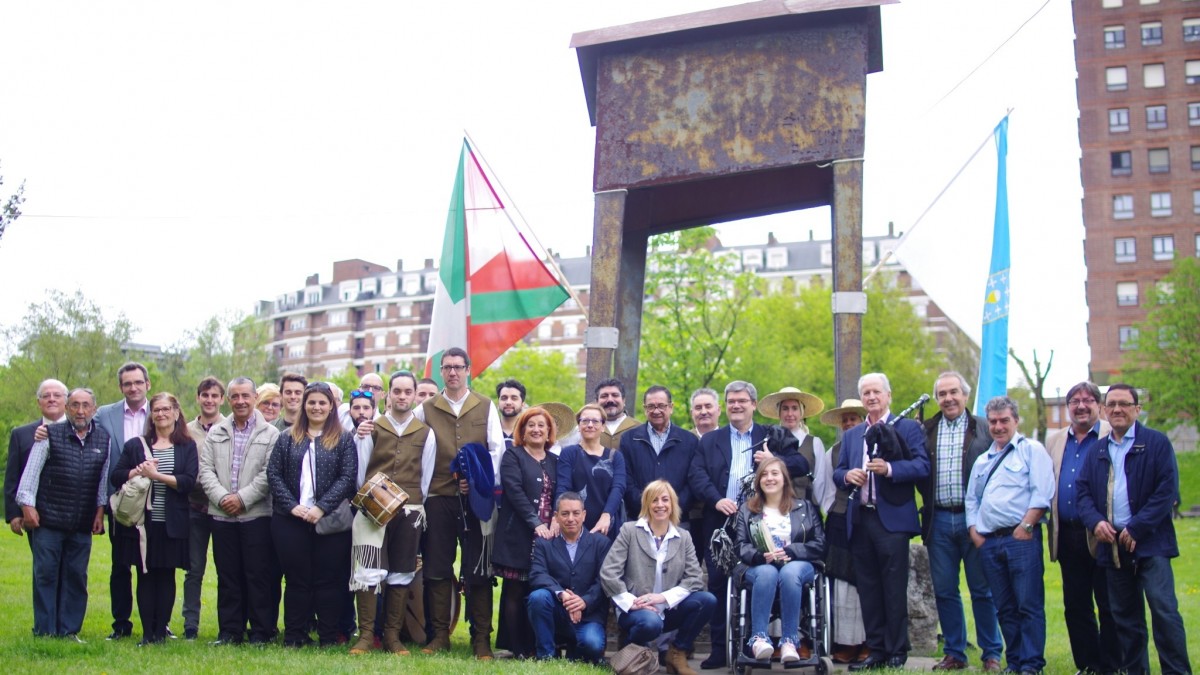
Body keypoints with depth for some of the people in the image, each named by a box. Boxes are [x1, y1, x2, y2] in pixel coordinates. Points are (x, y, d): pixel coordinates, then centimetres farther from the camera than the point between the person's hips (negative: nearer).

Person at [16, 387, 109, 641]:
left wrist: (100, 510, 8)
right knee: (46, 575, 1)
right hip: (49, 520, -3)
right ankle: (45, 631, 8)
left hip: (83, 524, 3)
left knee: (76, 577, 6)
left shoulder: (103, 438, 6)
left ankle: (69, 630, 14)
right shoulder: (51, 435, -3)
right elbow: (31, 471, -2)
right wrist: (27, 505, -6)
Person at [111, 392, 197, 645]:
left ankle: (161, 631, 10)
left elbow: (188, 482, -8)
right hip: (142, 522, 1)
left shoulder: (187, 446, 4)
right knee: (145, 576, 3)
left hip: (172, 524, -1)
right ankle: (147, 632, 8)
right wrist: (138, 471, -12)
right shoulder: (135, 445, 10)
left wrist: (156, 475, -13)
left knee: (166, 576, 3)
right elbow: (115, 477, 5)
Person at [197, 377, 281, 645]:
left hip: (256, 515, -3)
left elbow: (269, 474, -7)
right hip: (222, 515, 4)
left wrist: (242, 498, -12)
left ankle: (261, 631, 7)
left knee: (259, 574, -1)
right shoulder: (215, 432, 14)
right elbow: (206, 469, 6)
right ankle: (229, 631, 15)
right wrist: (221, 497, -9)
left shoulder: (270, 434, 2)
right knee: (227, 575, 7)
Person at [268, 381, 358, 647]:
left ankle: (328, 637, 8)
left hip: (330, 521, -1)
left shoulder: (344, 439, 4)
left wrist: (322, 507, -15)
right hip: (290, 521, 2)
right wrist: (292, 505, -9)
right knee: (296, 579, 6)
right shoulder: (287, 438, 10)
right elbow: (273, 474, 4)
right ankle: (294, 636, 13)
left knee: (328, 580, 2)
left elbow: (348, 477, -4)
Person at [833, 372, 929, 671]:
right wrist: (847, 475, -8)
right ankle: (876, 651, 13)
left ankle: (897, 653, 4)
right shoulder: (851, 435, 20)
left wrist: (889, 468, -23)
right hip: (859, 520, 5)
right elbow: (837, 473, 15)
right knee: (868, 589, 7)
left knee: (894, 589, -3)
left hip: (892, 519, -5)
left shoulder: (908, 428, 4)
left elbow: (922, 466, -9)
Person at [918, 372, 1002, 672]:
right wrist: (928, 501, -2)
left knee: (982, 590, 4)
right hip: (939, 521, 3)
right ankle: (954, 653, 17)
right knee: (944, 591, 7)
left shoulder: (985, 428, 1)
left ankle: (991, 654, 13)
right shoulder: (926, 431, 9)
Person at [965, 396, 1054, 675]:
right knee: (1005, 608, 9)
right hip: (989, 542, 6)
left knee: (1029, 605, -6)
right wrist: (974, 532, 9)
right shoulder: (982, 461, 22)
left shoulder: (1032, 450, 2)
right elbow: (972, 500, 23)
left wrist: (1026, 526, -16)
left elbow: (1042, 493, -9)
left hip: (1021, 537, -6)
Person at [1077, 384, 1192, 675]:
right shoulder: (1098, 450, 16)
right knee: (1125, 616, 9)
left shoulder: (1157, 442, 0)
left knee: (1164, 610, -12)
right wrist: (1095, 521, -8)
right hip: (1112, 543, 5)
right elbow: (1083, 490, 12)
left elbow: (1167, 490, -8)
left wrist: (1136, 529, -13)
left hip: (1150, 544, -5)